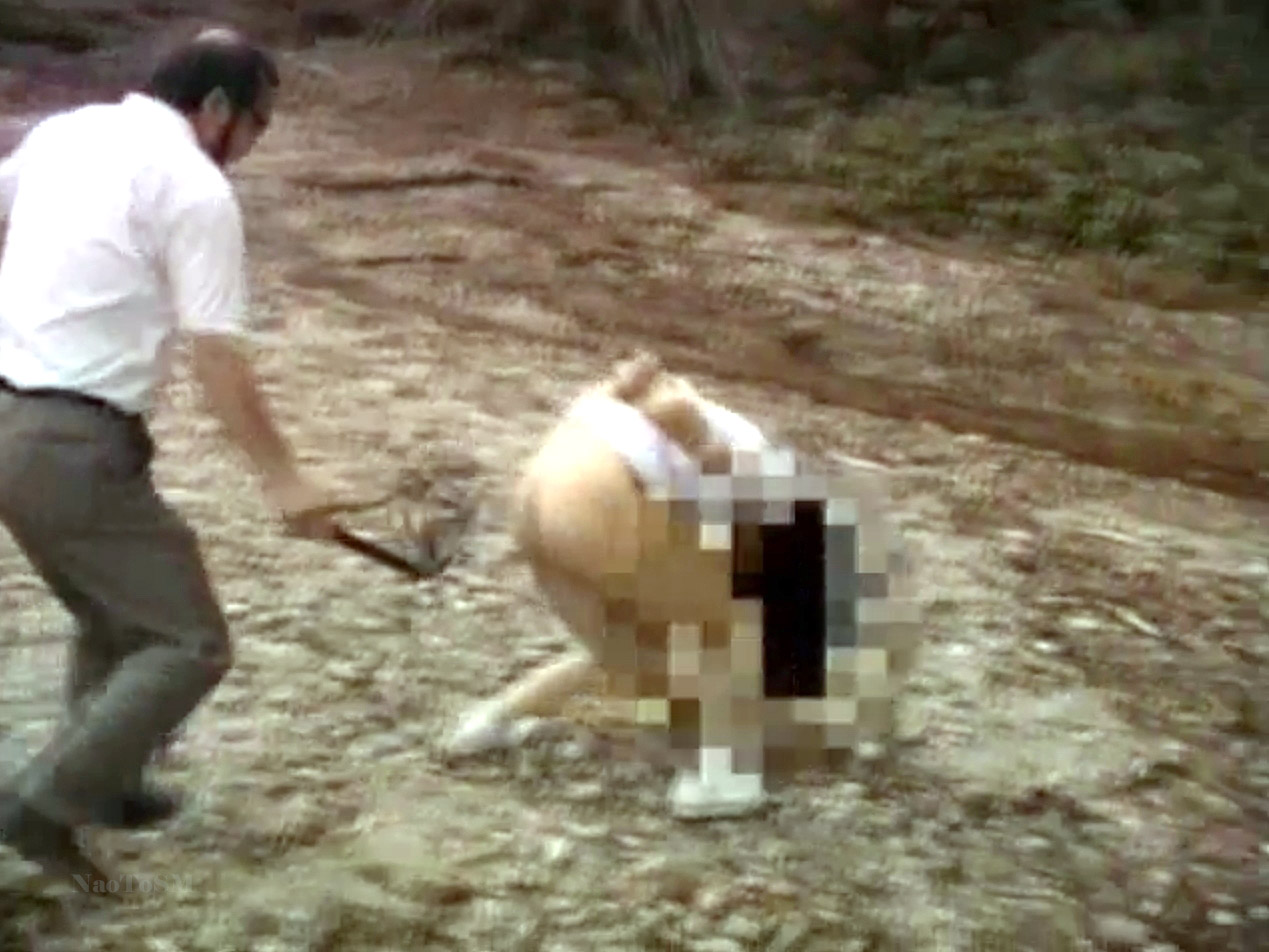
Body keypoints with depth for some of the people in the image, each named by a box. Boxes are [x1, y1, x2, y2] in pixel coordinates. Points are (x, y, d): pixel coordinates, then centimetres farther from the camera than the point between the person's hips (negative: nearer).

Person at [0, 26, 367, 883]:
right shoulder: (195, 186, -11)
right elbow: (218, 359, -14)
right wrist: (283, 479, -10)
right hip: (73, 442, -9)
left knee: (116, 620, 27)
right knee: (188, 644, -1)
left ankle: (99, 787, 36)